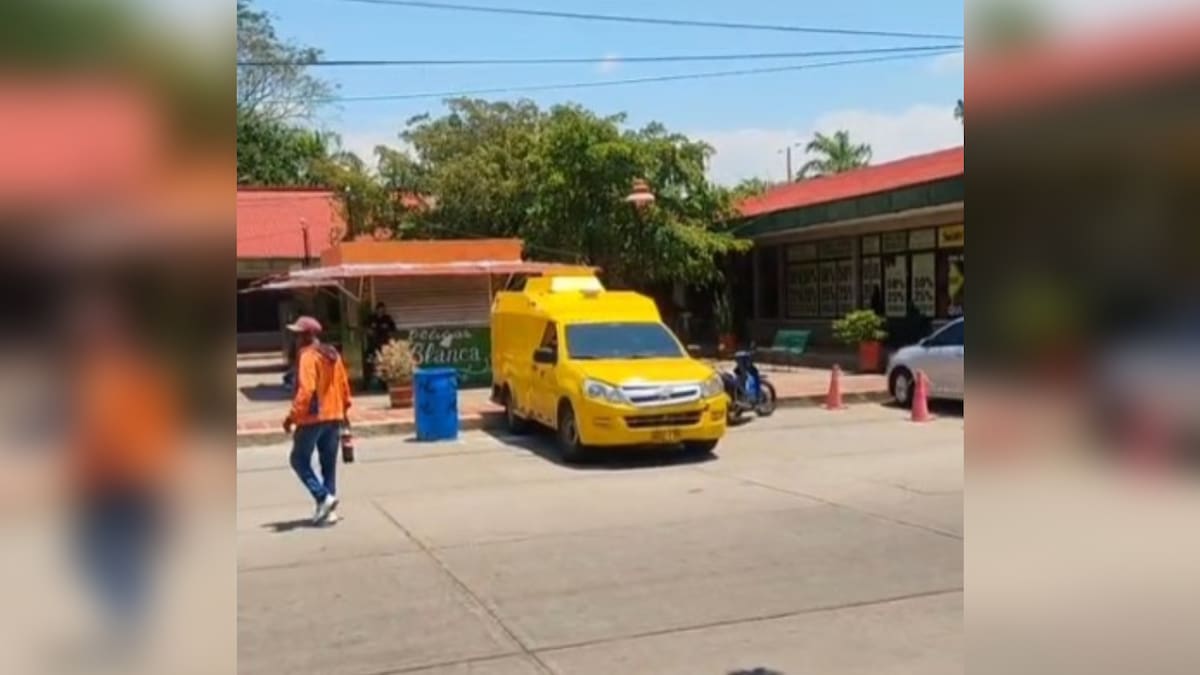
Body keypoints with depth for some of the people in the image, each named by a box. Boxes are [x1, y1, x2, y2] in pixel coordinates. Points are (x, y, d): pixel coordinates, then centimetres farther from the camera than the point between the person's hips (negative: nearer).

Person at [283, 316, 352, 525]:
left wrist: (292, 415, -19)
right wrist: (343, 409, 23)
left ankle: (323, 496, -8)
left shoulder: (308, 356, -13)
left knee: (299, 459, 6)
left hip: (312, 417, -7)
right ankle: (328, 510, 10)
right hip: (334, 417, 8)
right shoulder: (333, 355, 11)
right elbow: (344, 385, 14)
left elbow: (306, 390, -22)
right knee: (329, 464, 10)